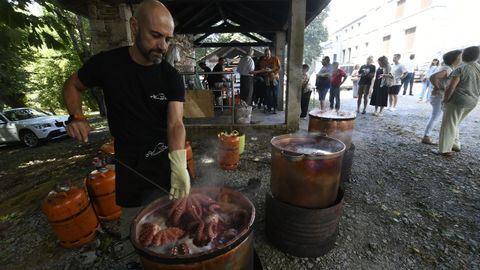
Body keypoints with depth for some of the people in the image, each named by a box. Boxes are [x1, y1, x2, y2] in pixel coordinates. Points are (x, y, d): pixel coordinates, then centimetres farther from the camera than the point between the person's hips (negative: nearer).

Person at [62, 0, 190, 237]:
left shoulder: (171, 77, -11)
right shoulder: (106, 63, -8)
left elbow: (175, 123, -20)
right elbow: (72, 85, 10)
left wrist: (179, 166, -35)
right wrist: (76, 116, -9)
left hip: (166, 157, 0)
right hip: (129, 161, 1)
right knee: (132, 229, 16)